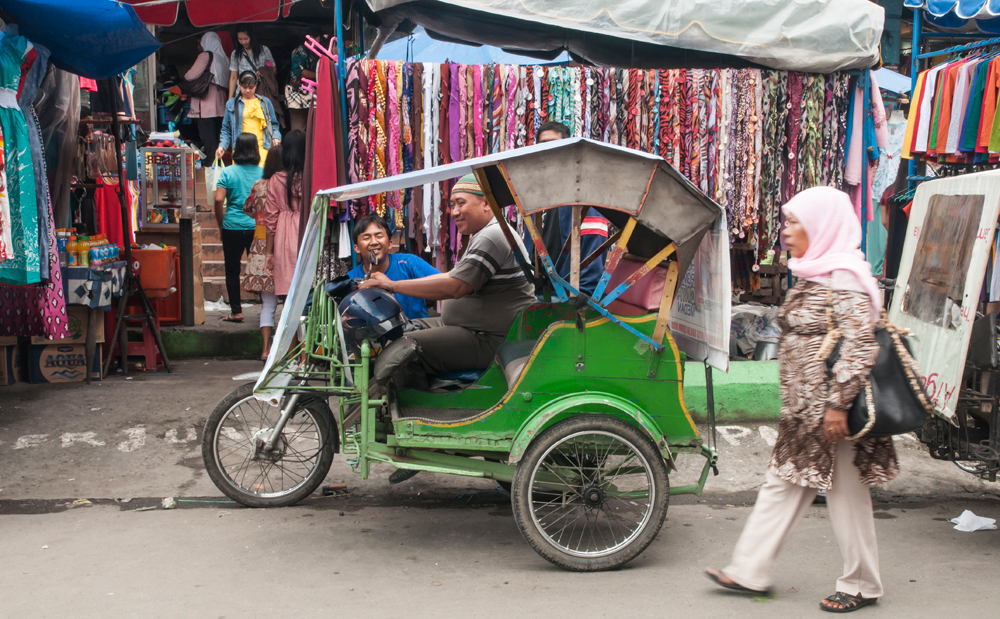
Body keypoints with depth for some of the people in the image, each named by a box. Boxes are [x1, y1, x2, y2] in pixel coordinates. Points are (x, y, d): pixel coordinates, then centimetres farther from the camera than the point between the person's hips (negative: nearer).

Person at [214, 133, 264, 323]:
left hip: (233, 227, -2)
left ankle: (236, 311, 9)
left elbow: (218, 200, -10)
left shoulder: (228, 172, -4)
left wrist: (221, 225, 2)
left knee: (232, 270, 8)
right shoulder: (263, 173, 0)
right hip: (258, 227, 2)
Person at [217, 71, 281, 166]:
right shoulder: (231, 104, 16)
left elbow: (273, 124, 20)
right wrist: (222, 146, 4)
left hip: (262, 148, 0)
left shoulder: (265, 102, 17)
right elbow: (226, 129, 17)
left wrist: (276, 137, 1)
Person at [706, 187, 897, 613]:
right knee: (782, 486, 13)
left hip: (831, 414, -10)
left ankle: (862, 586, 20)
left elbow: (861, 345, -24)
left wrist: (838, 404, -25)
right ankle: (750, 571, 21)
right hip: (804, 411, 10)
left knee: (846, 496, 4)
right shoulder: (813, 275, 13)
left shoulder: (843, 278, -17)